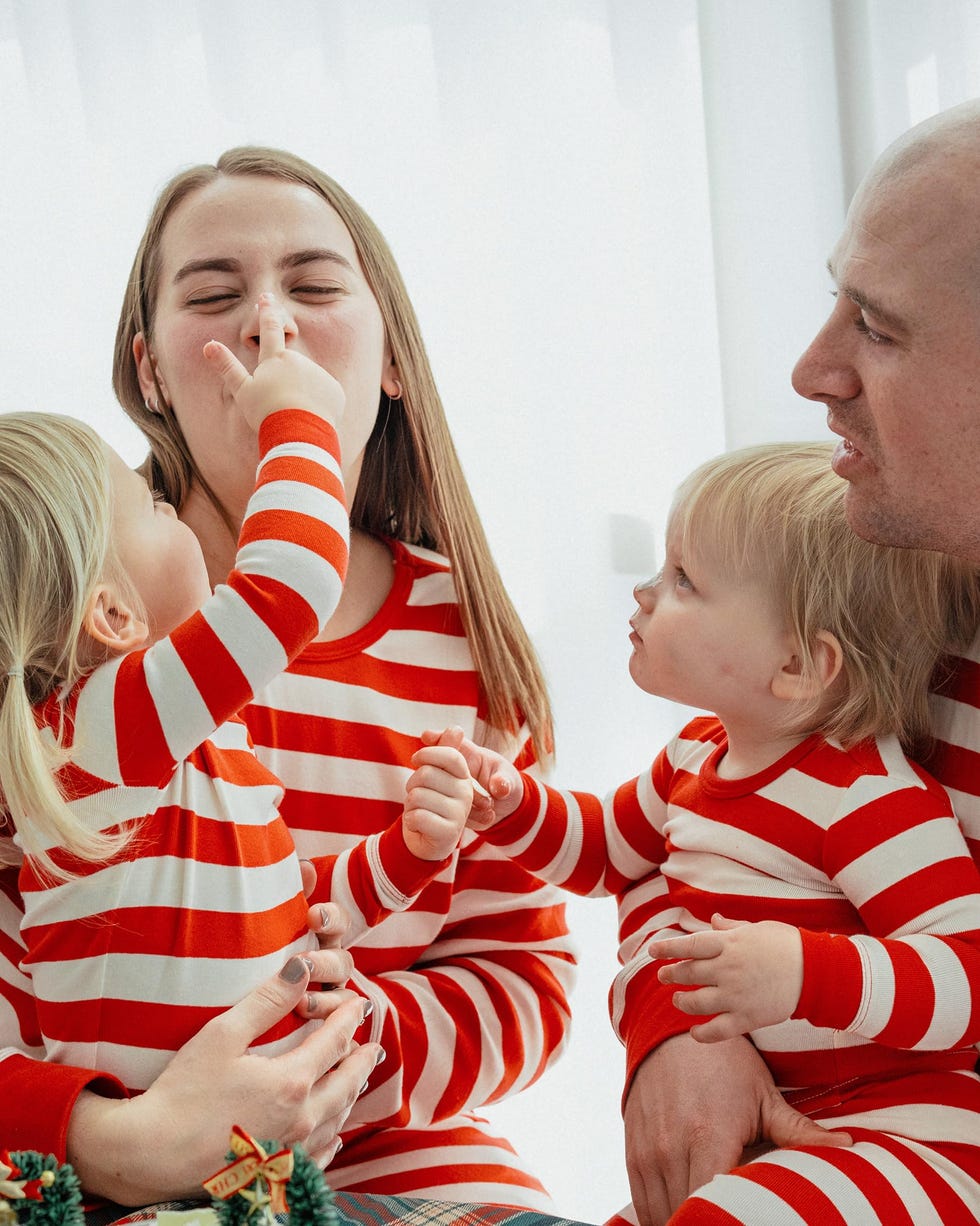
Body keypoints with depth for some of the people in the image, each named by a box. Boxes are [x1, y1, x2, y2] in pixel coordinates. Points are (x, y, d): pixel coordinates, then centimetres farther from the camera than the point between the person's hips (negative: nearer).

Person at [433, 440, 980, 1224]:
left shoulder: (869, 799, -21)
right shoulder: (701, 753, 8)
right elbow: (606, 848, 27)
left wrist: (808, 974, -40)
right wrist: (512, 805, 9)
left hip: (896, 1132, -9)